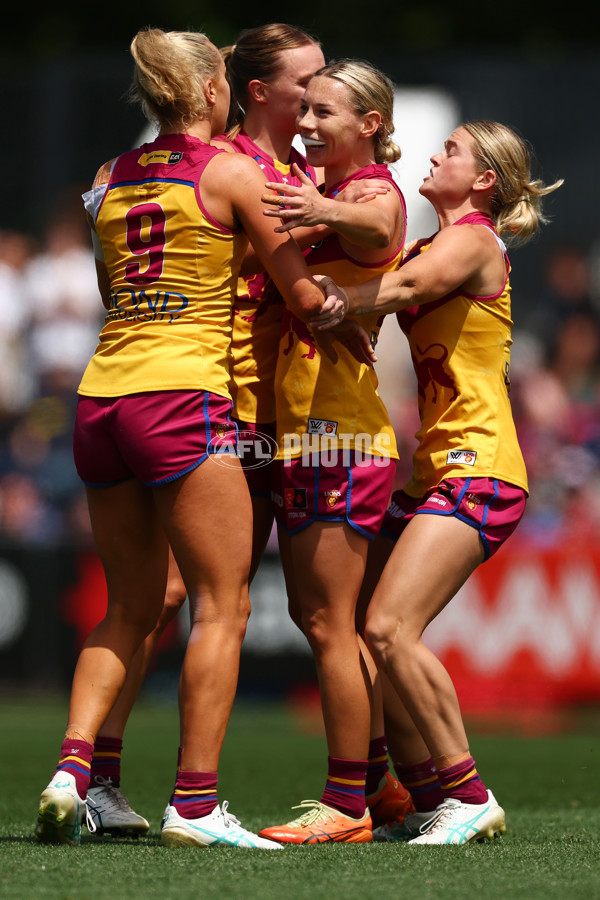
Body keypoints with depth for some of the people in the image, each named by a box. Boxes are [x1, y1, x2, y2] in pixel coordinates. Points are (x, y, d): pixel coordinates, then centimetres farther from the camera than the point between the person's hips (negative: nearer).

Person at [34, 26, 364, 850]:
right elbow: (305, 295, 0)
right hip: (181, 397, -6)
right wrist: (363, 346, 16)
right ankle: (195, 803, -7)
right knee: (222, 605, -1)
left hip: (101, 397, 6)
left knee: (129, 609, 14)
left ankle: (72, 769, -2)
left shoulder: (110, 178, 16)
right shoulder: (231, 171, 0)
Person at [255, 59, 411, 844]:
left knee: (328, 622, -8)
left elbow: (374, 233, -34)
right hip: (300, 429, 10)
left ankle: (347, 806, -3)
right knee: (315, 613, 14)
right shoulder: (314, 190, 18)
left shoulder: (377, 192, -10)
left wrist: (328, 215, -56)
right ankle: (378, 782, 22)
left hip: (342, 431, -9)